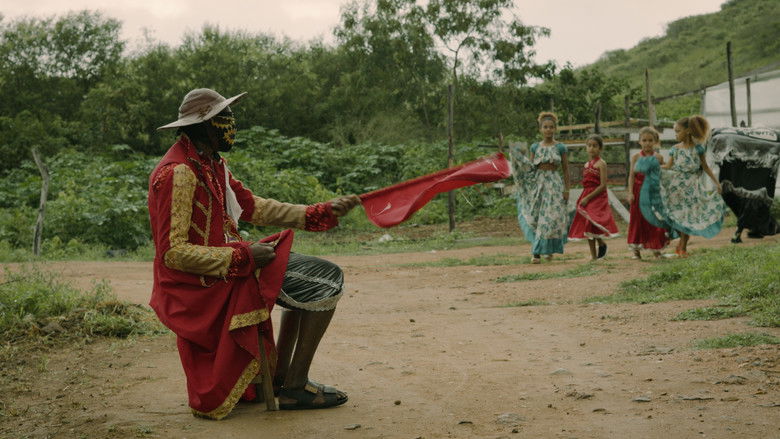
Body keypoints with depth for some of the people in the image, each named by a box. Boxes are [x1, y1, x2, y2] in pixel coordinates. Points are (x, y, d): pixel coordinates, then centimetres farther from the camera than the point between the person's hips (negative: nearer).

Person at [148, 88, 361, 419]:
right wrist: (243, 256, -24)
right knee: (327, 280, -7)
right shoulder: (178, 174, -22)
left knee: (310, 279, 25)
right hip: (208, 283, -10)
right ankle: (295, 387, -1)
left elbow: (253, 208, 13)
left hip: (225, 264, 10)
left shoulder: (211, 164, 9)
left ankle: (279, 376, 23)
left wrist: (322, 212, 7)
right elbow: (173, 253, -25)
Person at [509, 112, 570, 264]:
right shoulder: (535, 147, 8)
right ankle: (537, 252, 6)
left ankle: (537, 252, 6)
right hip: (537, 184, 2)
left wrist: (566, 190, -2)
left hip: (554, 184, -2)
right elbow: (529, 168, 8)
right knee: (535, 217, -2)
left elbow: (566, 170, 3)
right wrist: (519, 157, -8)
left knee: (550, 218, -4)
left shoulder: (560, 147, 2)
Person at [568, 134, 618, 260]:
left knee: (592, 223, -21)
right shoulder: (587, 164, 12)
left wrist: (588, 198, -18)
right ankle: (593, 255, 15)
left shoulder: (601, 164, -9)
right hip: (587, 197, 7)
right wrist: (583, 198, 6)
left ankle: (601, 243, 4)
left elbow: (603, 185, -16)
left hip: (597, 197, -7)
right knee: (587, 227, 7)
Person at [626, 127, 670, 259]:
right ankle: (636, 250, 8)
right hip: (639, 191, 0)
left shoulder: (658, 157, 2)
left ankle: (656, 249, 15)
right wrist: (630, 193, -8)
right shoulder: (636, 157, 2)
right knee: (638, 219, 2)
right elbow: (631, 175, 0)